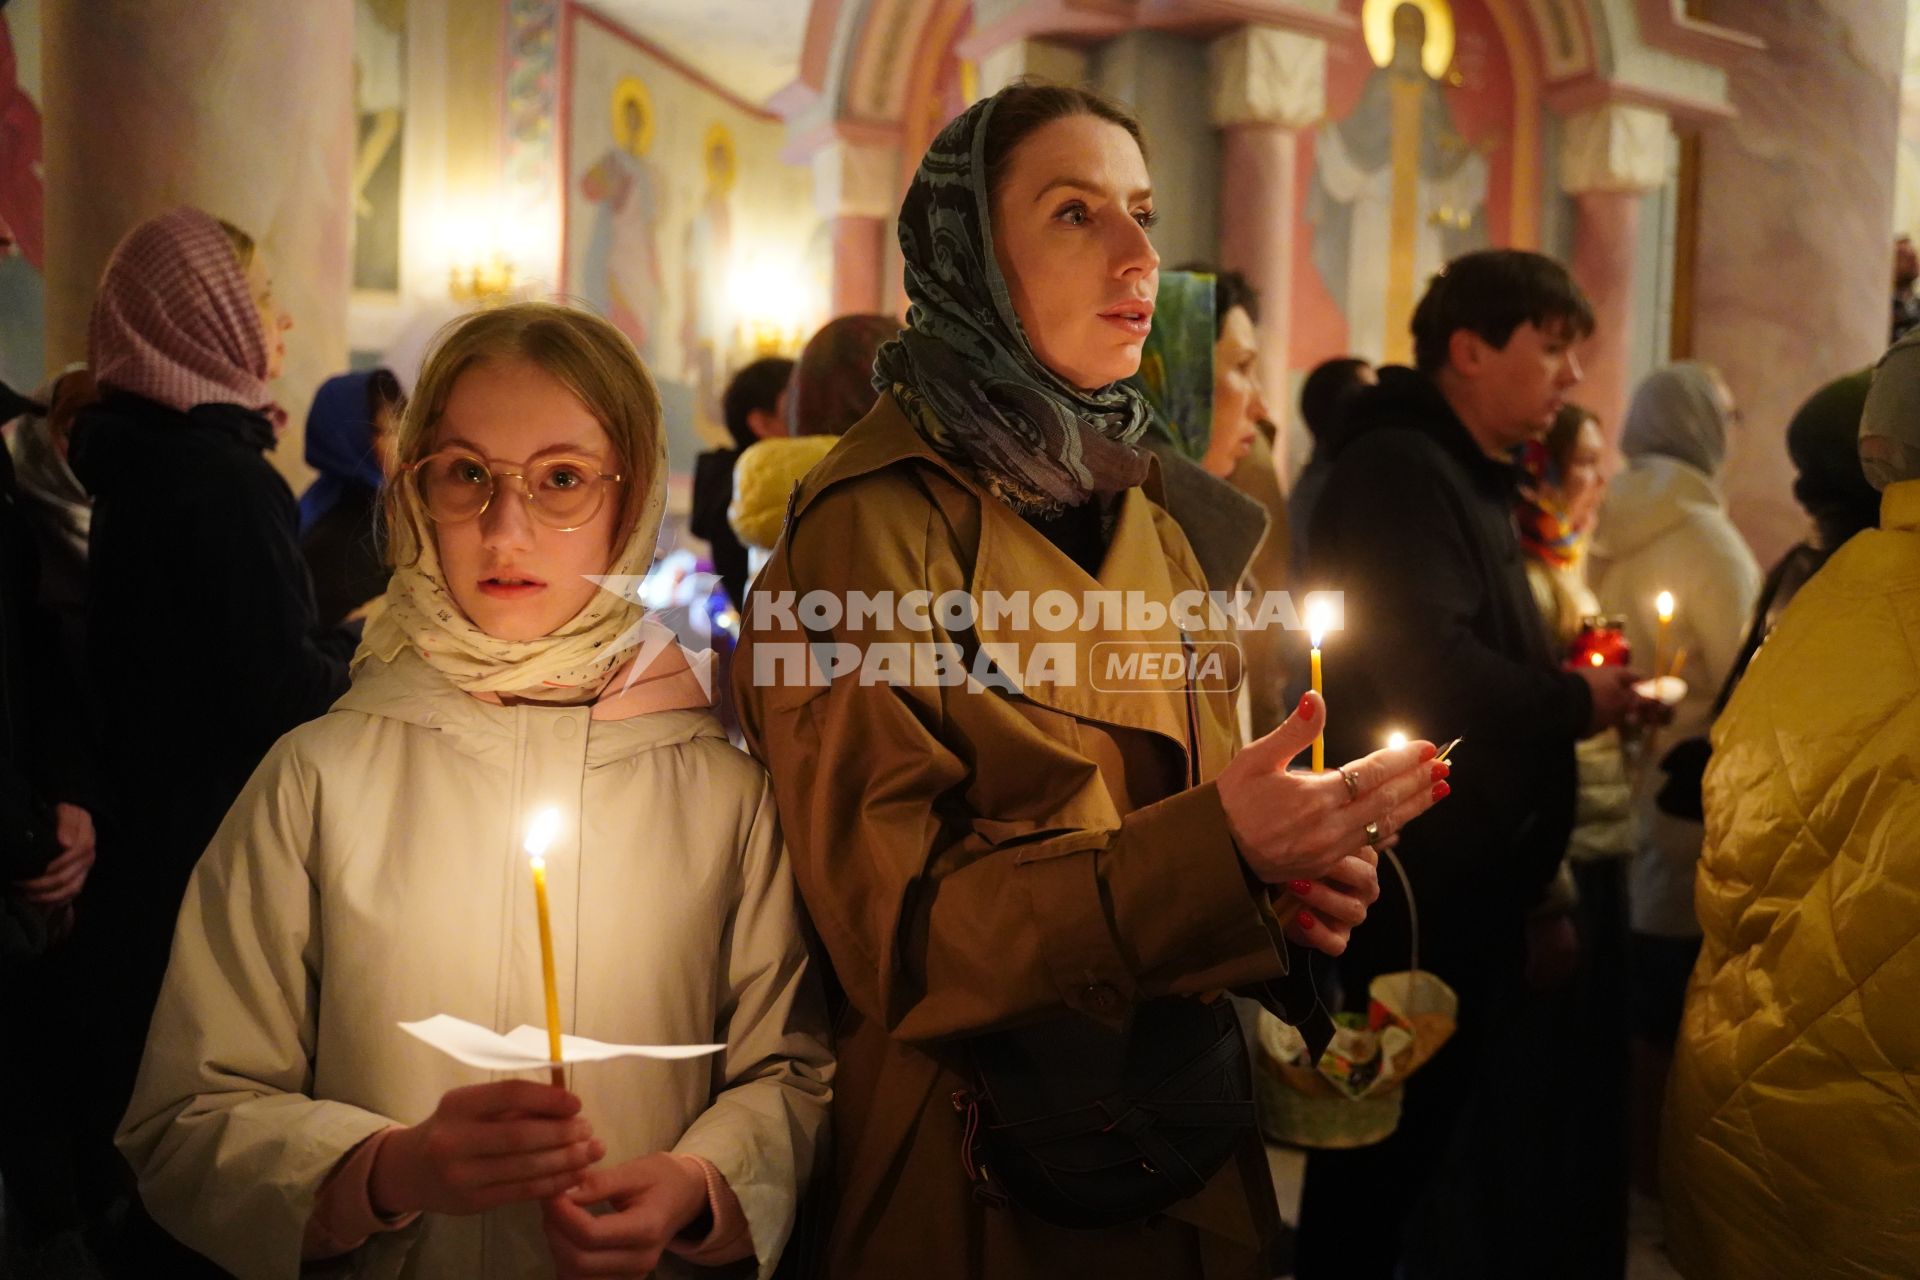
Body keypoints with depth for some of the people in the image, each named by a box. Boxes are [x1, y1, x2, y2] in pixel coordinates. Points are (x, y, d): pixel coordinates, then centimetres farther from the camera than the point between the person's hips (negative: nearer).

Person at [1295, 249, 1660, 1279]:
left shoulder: (1469, 474, 18)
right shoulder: (1400, 469, -16)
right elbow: (1431, 667, -29)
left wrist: (1569, 685, 4)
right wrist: (1574, 704, -15)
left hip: (1464, 872, 10)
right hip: (1415, 875, -10)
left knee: (1427, 1119, 18)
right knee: (1392, 1132, -1)